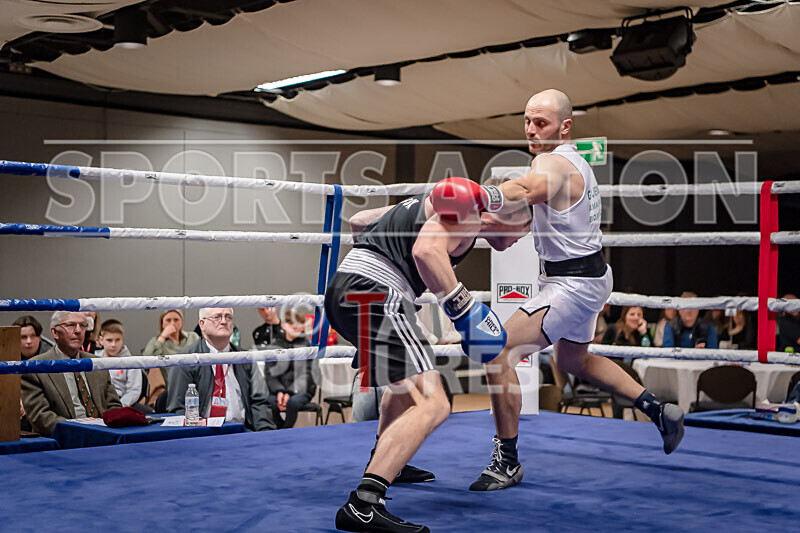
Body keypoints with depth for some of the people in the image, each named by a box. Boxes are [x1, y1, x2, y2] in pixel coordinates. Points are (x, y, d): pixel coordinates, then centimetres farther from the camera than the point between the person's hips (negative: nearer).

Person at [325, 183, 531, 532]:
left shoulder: (436, 202, 26)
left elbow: (358, 221, 33)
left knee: (409, 377, 35)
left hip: (342, 291, 11)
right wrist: (463, 308, -15)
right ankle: (362, 505, -29)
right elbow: (427, 251, -23)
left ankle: (386, 462, 48)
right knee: (432, 405, -18)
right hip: (376, 293, -11)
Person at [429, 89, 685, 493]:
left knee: (497, 353, -13)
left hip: (573, 284, -11)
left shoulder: (552, 162, -22)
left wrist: (482, 198, -66)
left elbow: (526, 190, -46)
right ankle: (659, 411, 36)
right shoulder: (573, 160, 12)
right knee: (573, 361, 30)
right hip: (589, 277, 11)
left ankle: (507, 462, -6)